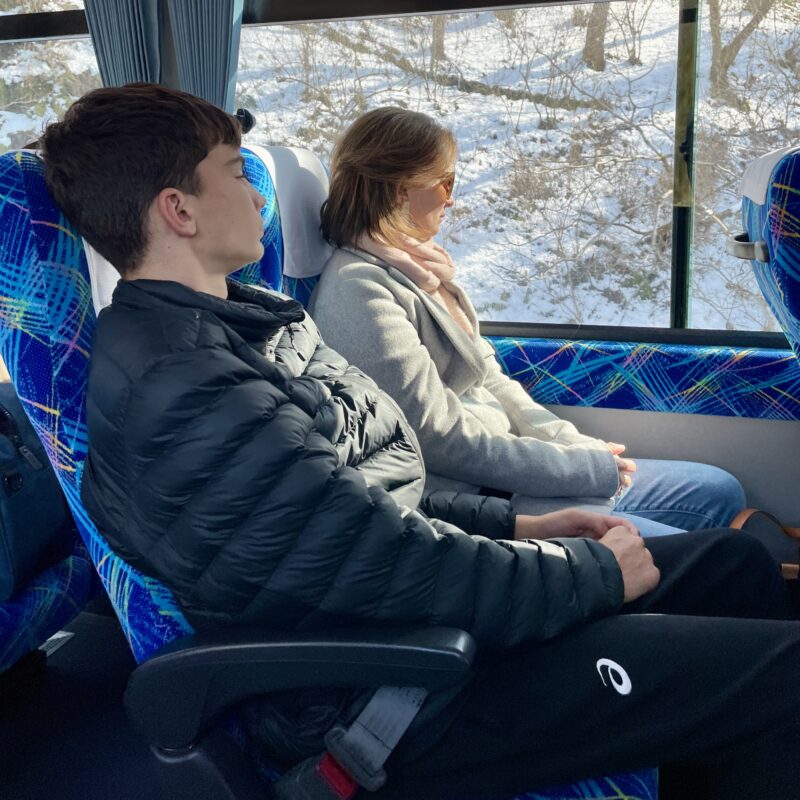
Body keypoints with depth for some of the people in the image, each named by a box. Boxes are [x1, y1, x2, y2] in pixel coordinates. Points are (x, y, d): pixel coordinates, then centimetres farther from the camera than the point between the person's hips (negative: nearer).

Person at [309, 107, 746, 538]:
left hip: (502, 472, 10)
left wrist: (577, 446, 2)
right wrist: (589, 468, -13)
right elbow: (442, 440, -20)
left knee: (720, 491, 9)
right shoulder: (359, 290, -17)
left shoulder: (412, 267, 12)